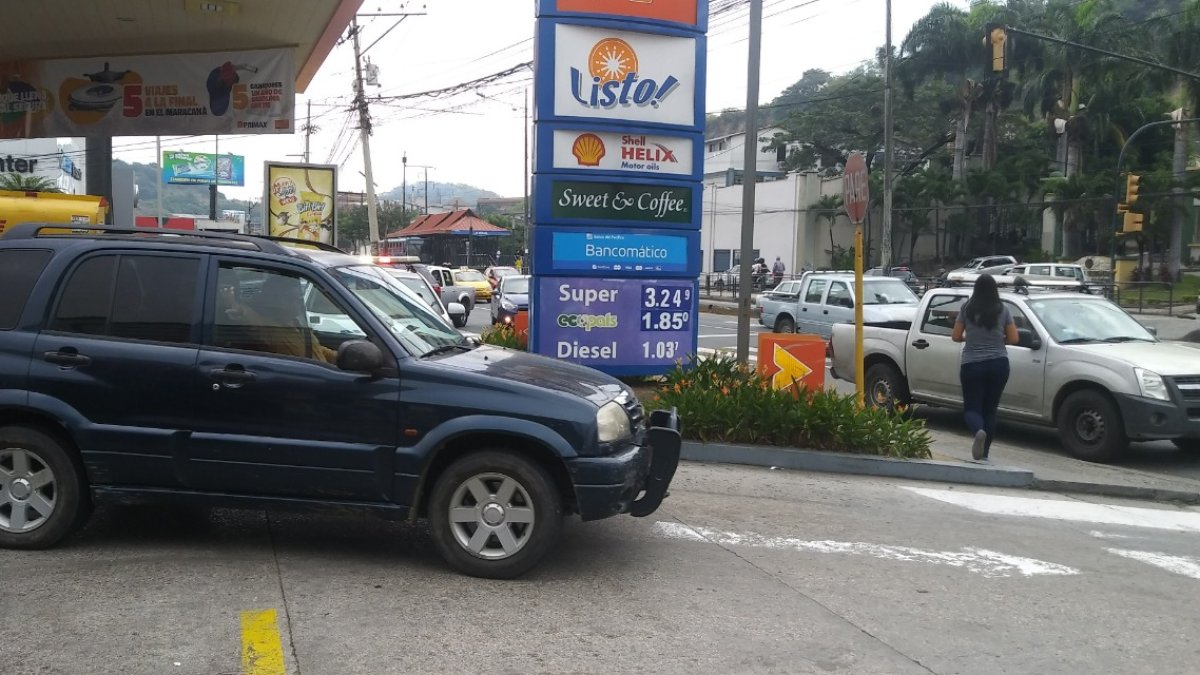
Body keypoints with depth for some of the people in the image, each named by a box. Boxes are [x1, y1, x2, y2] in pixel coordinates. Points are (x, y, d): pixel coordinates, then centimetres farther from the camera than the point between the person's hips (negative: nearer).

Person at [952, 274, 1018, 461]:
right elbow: (1013, 339, 1)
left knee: (972, 407, 5)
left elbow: (955, 337, 1)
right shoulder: (1003, 311, -1)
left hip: (971, 365, -1)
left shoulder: (967, 310, -3)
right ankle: (984, 453, 12)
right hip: (998, 364, 2)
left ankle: (979, 431, -28)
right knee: (990, 409, 12)